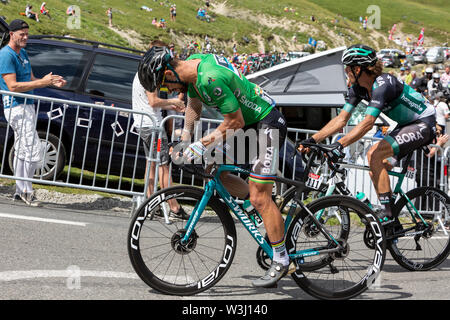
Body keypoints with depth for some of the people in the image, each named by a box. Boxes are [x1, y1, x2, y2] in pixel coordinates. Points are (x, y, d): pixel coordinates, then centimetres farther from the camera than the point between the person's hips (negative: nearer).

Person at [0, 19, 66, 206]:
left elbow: (31, 80, 22)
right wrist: (42, 82, -23)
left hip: (27, 106, 10)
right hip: (16, 107, -10)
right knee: (34, 149, -12)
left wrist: (52, 82, 4)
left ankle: (21, 191, 18)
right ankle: (25, 190, -3)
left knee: (23, 151, 12)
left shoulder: (23, 53, 17)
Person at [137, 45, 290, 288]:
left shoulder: (211, 79, -30)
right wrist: (183, 141, 9)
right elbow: (194, 107, 15)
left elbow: (235, 122, -25)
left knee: (259, 197, -10)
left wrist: (203, 145, -21)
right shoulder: (193, 63, 0)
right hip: (247, 120, 10)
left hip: (267, 124, -10)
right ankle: (269, 213, 21)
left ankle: (280, 260, 1)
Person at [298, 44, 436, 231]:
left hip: (424, 124, -9)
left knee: (375, 155, -22)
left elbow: (368, 123, -37)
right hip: (406, 124, 9)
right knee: (373, 158, 1)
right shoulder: (358, 88, -1)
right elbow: (341, 119, -3)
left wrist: (340, 145, -44)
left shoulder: (382, 84, -28)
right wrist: (312, 140, -13)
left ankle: (389, 216, -18)